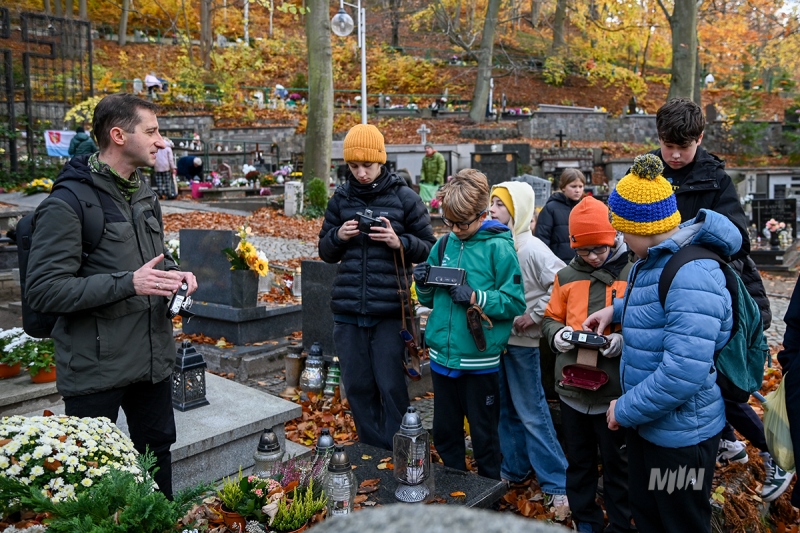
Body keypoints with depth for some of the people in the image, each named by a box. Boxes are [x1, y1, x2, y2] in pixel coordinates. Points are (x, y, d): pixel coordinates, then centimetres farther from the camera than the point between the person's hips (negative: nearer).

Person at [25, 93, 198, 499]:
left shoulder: (144, 194, 10)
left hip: (154, 357, 8)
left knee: (158, 452, 21)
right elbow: (44, 291, -20)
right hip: (95, 369, -7)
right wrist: (128, 283, -27)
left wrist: (173, 272, 0)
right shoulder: (68, 203, -16)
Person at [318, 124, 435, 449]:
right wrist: (338, 236, -7)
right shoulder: (341, 198, 9)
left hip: (389, 311, -3)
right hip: (347, 310, 4)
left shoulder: (404, 198, 0)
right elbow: (325, 252, 15)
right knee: (356, 385, 10)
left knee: (391, 386, 0)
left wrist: (400, 242, -17)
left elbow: (428, 248, 2)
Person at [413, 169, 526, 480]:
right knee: (444, 432, 19)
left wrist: (476, 298, -23)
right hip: (442, 356, 5)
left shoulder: (498, 248, -10)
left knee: (484, 434, 12)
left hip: (480, 359, -5)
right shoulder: (443, 245, 5)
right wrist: (424, 286, -8)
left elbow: (516, 302, -13)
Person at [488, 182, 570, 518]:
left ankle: (556, 483, 12)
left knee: (532, 413, 0)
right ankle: (513, 469, 32)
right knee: (507, 409, 17)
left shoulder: (531, 248, -15)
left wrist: (533, 316, -16)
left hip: (522, 342, -6)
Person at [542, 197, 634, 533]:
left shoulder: (632, 274, -6)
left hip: (615, 390, -4)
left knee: (617, 465, 12)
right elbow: (550, 319, 13)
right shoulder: (567, 276, 6)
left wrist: (624, 340, -23)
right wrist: (557, 334, -8)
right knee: (578, 462, 17)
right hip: (572, 387, 4)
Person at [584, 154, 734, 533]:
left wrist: (625, 410, -23)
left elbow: (683, 374, -35)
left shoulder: (692, 276, -29)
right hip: (646, 420, 9)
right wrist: (615, 310, 13)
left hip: (681, 433, -9)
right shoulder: (652, 261, 2)